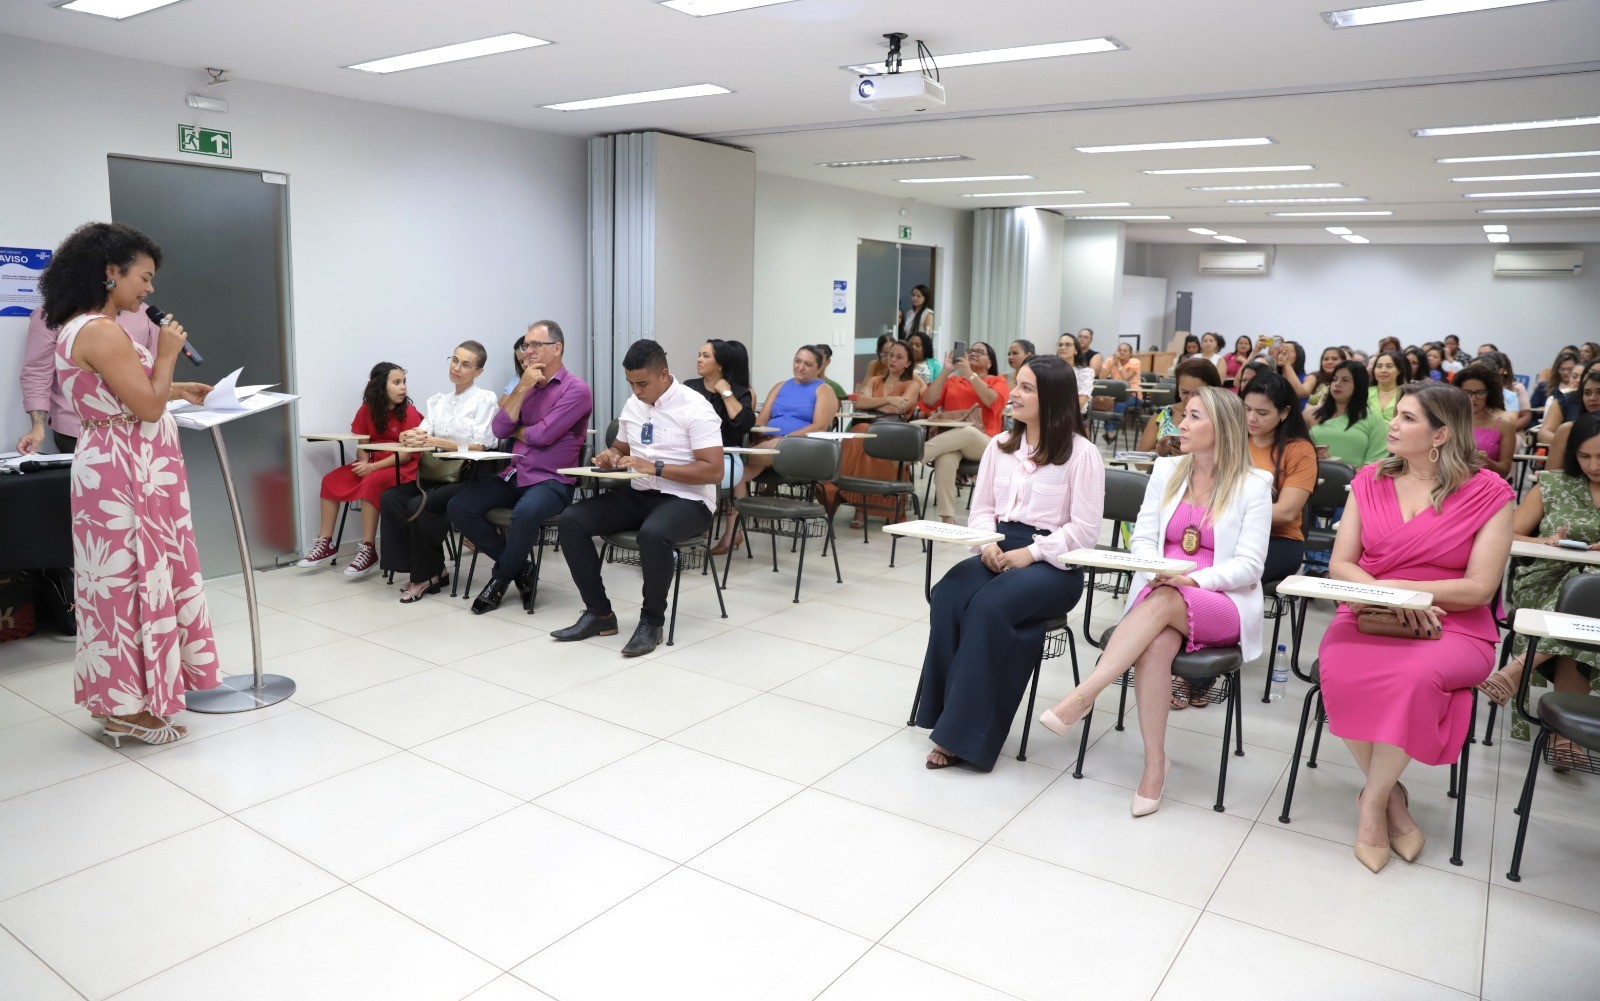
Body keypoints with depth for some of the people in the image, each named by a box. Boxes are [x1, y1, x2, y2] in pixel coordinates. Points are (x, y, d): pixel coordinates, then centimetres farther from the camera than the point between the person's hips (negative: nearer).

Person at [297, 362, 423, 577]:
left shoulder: (409, 413, -11)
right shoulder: (367, 410, 4)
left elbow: (406, 454, -17)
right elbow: (361, 443, 5)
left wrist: (373, 467, -23)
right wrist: (364, 463, -17)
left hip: (403, 467, -6)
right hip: (372, 465, 6)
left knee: (371, 483, -33)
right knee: (331, 480, -9)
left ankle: (368, 550, -28)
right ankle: (325, 544, -3)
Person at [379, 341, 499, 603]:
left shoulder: (484, 399, -1)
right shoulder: (439, 401, 18)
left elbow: (480, 446, -12)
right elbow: (421, 433, 6)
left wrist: (438, 442, -23)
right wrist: (412, 436, -20)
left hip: (470, 476, -6)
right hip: (439, 473, 6)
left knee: (418, 505, -28)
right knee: (391, 498, -18)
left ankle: (427, 574, -6)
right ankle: (423, 570, -10)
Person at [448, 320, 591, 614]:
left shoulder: (576, 389, -6)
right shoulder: (525, 386, 15)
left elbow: (543, 435, -15)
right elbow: (499, 429, 1)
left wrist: (515, 431, 5)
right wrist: (523, 387, -5)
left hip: (551, 480, -7)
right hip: (514, 475, 7)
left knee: (526, 512, -37)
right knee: (459, 507, -11)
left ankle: (502, 578, -8)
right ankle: (517, 567, 2)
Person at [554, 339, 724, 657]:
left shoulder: (694, 408, -11)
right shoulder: (632, 405, 11)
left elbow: (714, 470, -19)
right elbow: (621, 449, 27)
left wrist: (655, 467, -24)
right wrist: (611, 458, 1)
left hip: (686, 500, -7)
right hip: (638, 495, 7)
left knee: (653, 533, -39)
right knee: (571, 520, -12)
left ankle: (652, 622, -16)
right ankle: (600, 613, -3)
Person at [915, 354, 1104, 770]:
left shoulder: (1081, 452, -4)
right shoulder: (999, 445, 15)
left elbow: (1085, 529, -7)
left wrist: (1031, 553, -16)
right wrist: (988, 542, -4)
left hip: (1053, 564, -5)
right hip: (999, 552, 5)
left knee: (988, 606, -33)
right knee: (947, 596, -27)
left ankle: (963, 733, -23)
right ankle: (949, 716, -21)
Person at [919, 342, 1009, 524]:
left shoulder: (997, 381, 17)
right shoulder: (952, 380, 24)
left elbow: (993, 401, -7)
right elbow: (928, 401, 7)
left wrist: (970, 374, -8)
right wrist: (946, 371, 3)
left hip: (983, 444, -1)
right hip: (949, 442, 1)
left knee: (968, 431, -39)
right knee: (945, 460, -36)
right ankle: (947, 519, -39)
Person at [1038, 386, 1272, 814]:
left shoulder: (1253, 485, 1)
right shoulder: (1166, 470, 12)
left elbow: (1249, 566, -5)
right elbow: (1142, 539, 8)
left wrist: (1193, 578, -21)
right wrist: (1156, 570, -14)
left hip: (1224, 605, -2)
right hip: (1159, 593, 2)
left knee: (1163, 602, -37)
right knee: (1157, 641, -34)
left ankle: (1081, 698, -40)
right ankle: (1154, 763, -29)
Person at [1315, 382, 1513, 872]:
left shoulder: (1488, 493, 0)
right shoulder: (1370, 481, 10)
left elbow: (1479, 589, -5)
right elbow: (1340, 564, 6)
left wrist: (1400, 587, -13)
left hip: (1452, 628, -2)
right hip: (1368, 618, 3)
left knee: (1416, 674, -37)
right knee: (1340, 667, -32)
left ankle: (1373, 800, -14)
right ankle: (1392, 798, -9)